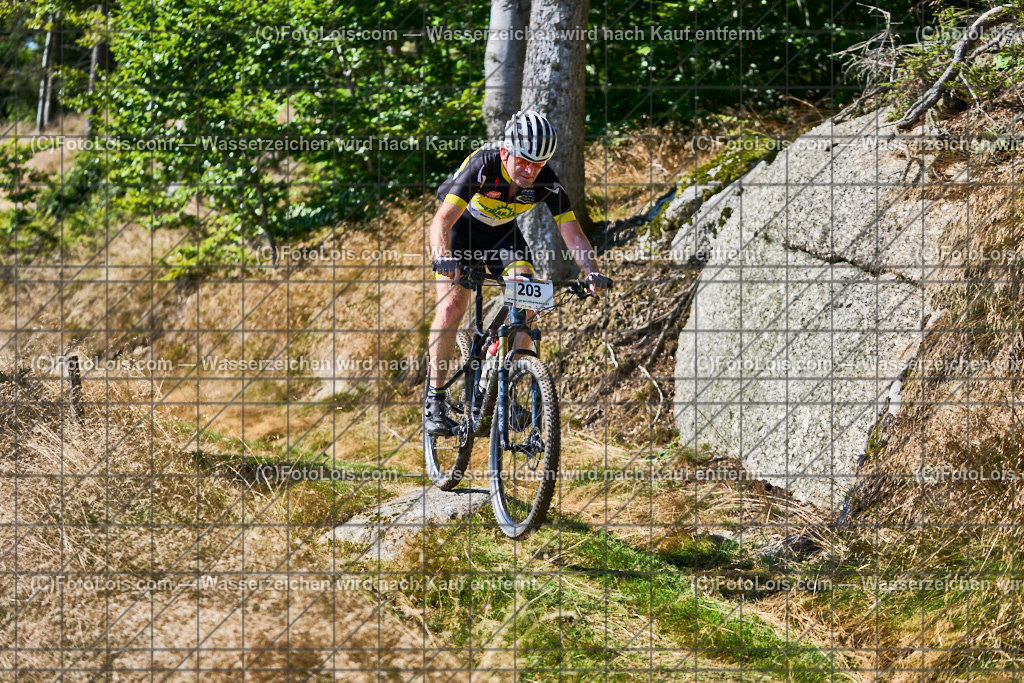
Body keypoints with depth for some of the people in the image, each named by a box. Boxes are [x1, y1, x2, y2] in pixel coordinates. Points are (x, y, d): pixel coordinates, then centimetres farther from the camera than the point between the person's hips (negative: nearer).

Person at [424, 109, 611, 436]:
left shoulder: (546, 183, -26)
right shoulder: (482, 166, -36)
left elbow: (571, 231, -27)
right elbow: (442, 221, -44)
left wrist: (592, 272, -45)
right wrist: (443, 259, -63)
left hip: (504, 232, 3)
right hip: (463, 227, -3)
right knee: (451, 306, -19)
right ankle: (434, 401, -9)